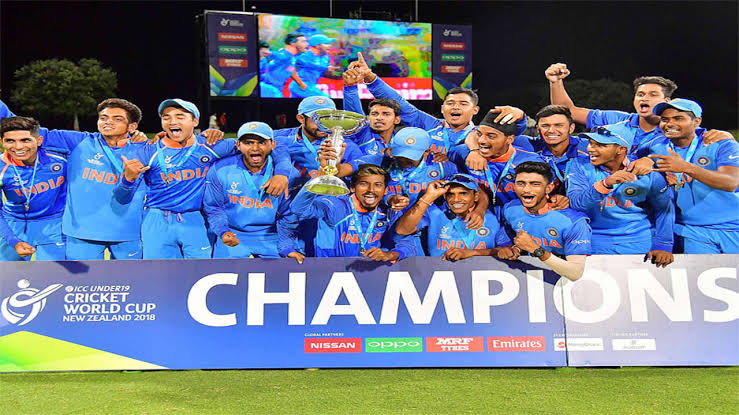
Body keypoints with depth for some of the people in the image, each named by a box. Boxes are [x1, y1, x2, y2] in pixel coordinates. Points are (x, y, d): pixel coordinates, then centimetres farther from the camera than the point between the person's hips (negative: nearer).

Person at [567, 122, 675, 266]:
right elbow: (575, 203, -17)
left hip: (640, 243, 0)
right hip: (597, 241, 1)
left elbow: (664, 207, 3)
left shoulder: (645, 172, -4)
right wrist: (606, 183, -31)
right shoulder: (581, 166, -4)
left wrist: (663, 245, -4)